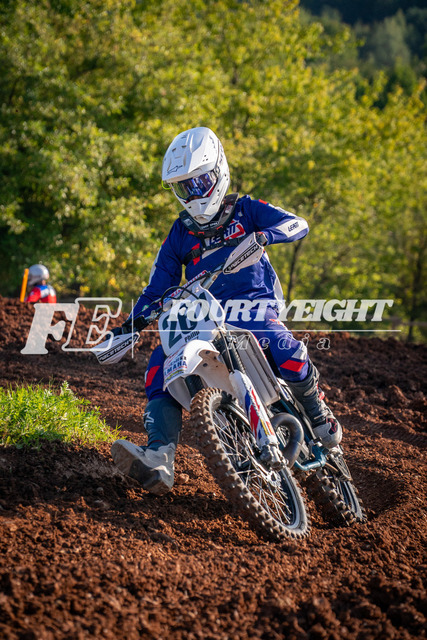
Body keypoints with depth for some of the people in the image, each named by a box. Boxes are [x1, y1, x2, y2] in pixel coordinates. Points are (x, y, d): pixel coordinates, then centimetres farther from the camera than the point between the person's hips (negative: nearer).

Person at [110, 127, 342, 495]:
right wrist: (128, 326, 5)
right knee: (160, 364, -22)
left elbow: (297, 224, -2)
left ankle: (319, 416, -5)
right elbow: (158, 288, 19)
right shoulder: (180, 235, 19)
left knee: (285, 350, -35)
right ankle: (158, 461, -33)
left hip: (255, 303, -4)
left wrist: (263, 235, -23)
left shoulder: (244, 210, 11)